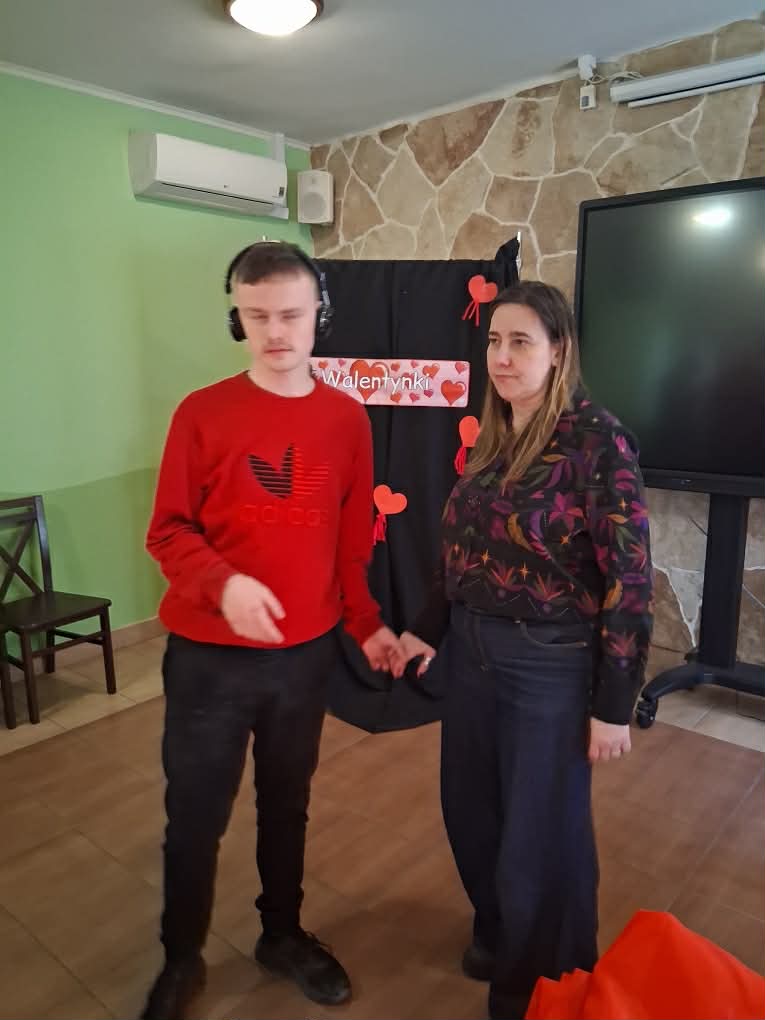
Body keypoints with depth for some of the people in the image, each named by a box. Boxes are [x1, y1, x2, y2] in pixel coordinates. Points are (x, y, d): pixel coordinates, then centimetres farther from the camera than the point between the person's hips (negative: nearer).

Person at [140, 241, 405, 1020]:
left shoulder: (347, 418, -1)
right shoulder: (201, 414, -9)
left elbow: (353, 540, 6)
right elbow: (167, 532, -8)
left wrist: (366, 625, 7)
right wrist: (224, 584, -25)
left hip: (306, 653, 2)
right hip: (207, 655, -2)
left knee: (287, 805, 19)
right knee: (195, 817, 13)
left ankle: (283, 934, 44)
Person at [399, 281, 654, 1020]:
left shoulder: (597, 439, -15)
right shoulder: (490, 437, 5)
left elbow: (629, 579, -16)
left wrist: (614, 705, -14)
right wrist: (426, 629, 13)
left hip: (550, 664, -6)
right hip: (470, 651, 7)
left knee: (540, 832, 12)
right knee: (471, 811, 21)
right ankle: (496, 934, 51)